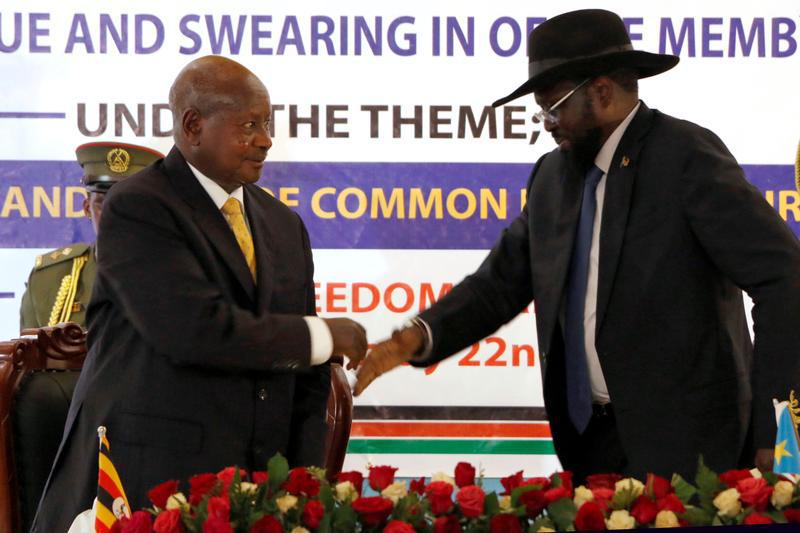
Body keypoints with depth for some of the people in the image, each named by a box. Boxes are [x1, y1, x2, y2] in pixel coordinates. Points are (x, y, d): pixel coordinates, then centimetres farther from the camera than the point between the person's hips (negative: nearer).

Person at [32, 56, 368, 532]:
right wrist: (323, 335, -10)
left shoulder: (285, 226, 14)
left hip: (253, 485, 6)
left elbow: (305, 372, 14)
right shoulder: (136, 209, -8)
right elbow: (197, 330, -21)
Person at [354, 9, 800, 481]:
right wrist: (419, 336, -6)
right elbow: (500, 284, 13)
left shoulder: (688, 157, -12)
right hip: (591, 436, 7)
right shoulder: (554, 175, 10)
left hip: (684, 440, -7)